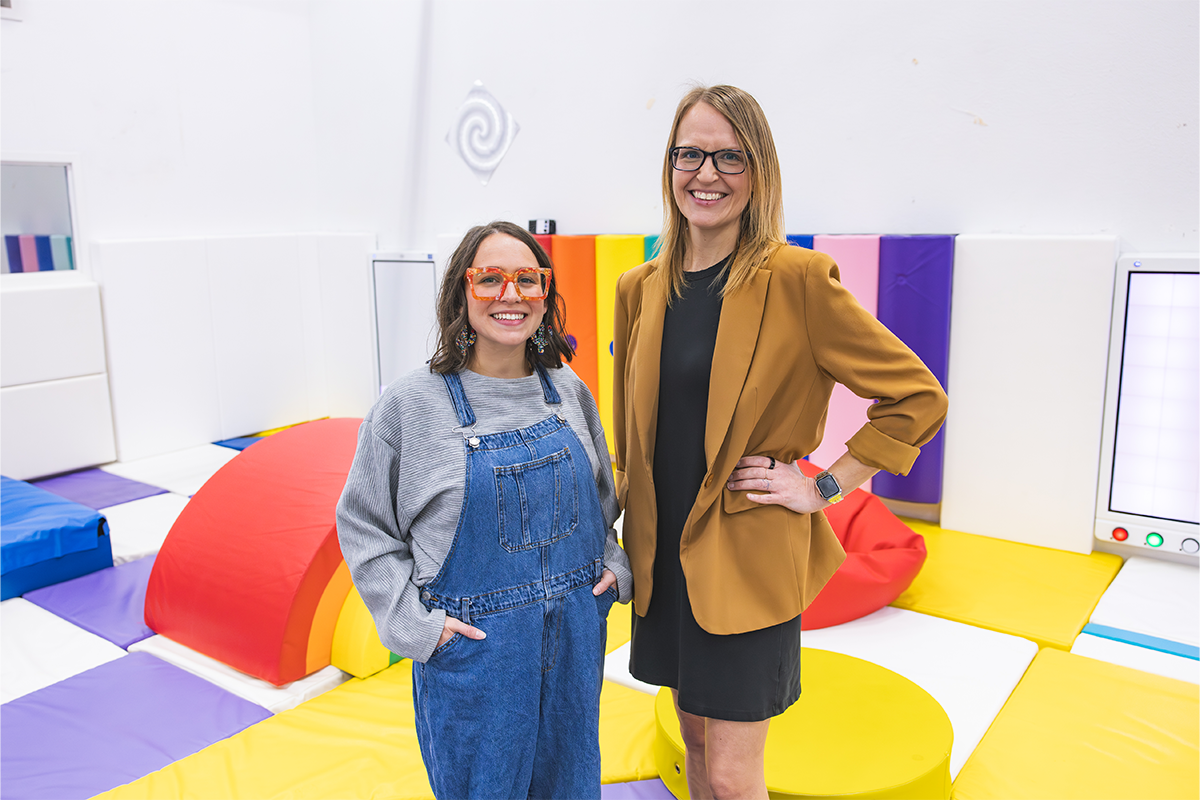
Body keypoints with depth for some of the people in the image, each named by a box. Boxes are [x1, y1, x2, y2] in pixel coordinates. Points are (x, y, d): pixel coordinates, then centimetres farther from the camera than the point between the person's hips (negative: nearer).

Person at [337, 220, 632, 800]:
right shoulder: (411, 404, -11)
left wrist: (613, 567, 3)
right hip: (471, 646, -4)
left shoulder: (568, 390, 1)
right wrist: (415, 621, -11)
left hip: (576, 636, 4)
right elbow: (362, 524, -5)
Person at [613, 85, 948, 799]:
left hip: (750, 558, -5)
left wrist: (824, 487, -10)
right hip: (664, 552, 5)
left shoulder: (797, 279, -13)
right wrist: (632, 530, 14)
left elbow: (919, 397, -8)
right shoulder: (641, 289, 4)